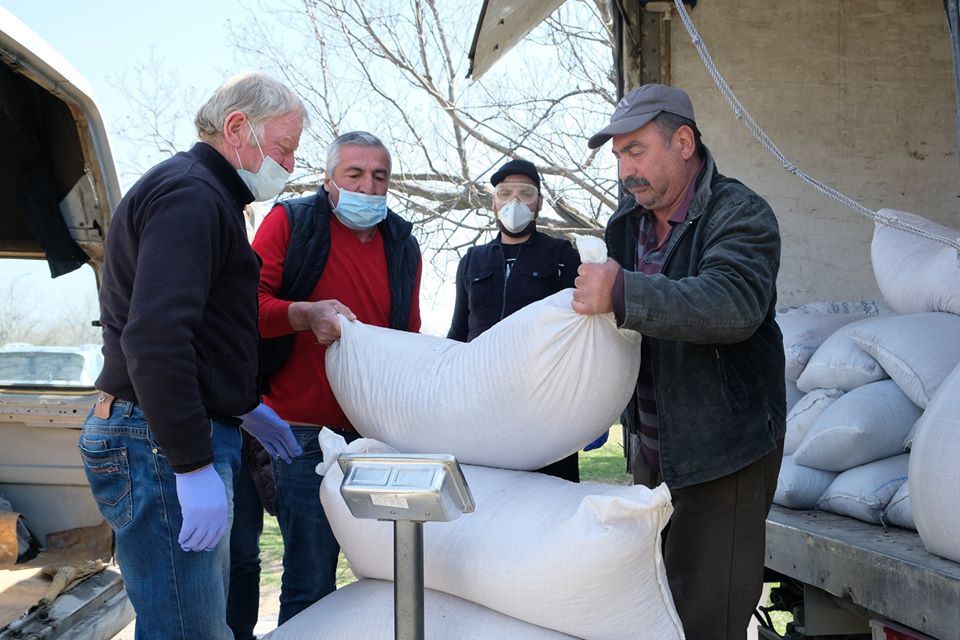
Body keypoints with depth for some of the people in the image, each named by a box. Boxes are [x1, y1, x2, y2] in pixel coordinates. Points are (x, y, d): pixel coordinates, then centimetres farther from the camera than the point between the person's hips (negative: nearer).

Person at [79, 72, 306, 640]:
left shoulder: (203, 195, 21)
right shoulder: (191, 194, -14)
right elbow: (154, 340, -26)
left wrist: (244, 406, 29)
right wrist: (194, 466, -25)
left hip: (194, 435, 11)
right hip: (162, 445, -11)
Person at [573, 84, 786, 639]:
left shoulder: (740, 214, -16)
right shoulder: (631, 219, 10)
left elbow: (734, 305, -34)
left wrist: (623, 295, -41)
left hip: (724, 450, -8)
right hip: (655, 445, 8)